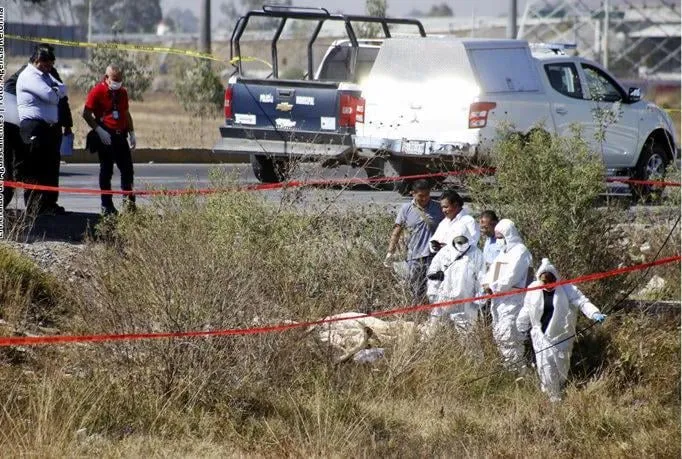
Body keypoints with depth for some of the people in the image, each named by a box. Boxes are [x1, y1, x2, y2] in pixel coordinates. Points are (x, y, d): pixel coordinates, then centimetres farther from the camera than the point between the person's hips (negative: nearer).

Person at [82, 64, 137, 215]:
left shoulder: (122, 92, 13)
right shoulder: (97, 91, -7)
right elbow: (86, 114, -8)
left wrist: (131, 133, 18)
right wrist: (99, 130, -16)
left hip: (120, 136, 6)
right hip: (105, 138, -6)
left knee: (127, 169, 3)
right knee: (106, 171, 0)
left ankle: (128, 200, 13)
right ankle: (107, 206, 5)